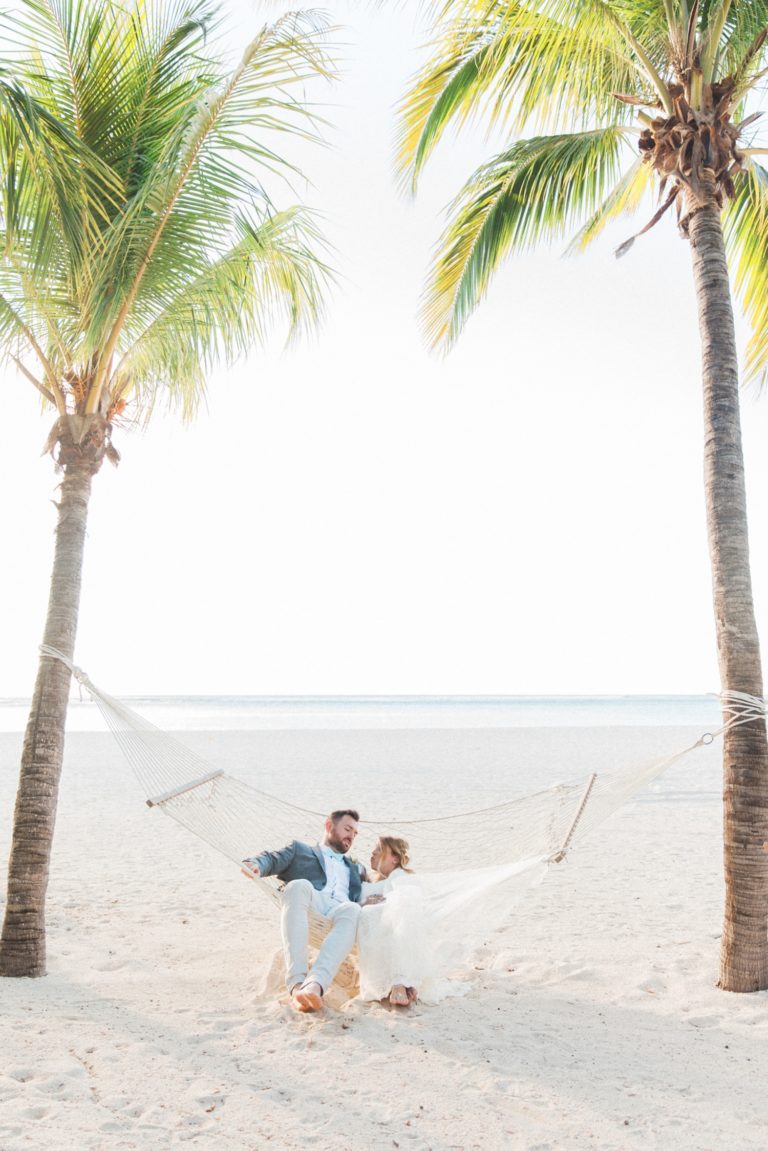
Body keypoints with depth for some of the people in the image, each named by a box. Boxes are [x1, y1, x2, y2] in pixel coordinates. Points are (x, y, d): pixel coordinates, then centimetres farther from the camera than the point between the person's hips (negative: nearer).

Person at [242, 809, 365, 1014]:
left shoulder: (356, 869, 41)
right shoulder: (300, 850, 30)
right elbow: (272, 859, 11)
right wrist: (255, 864, -11)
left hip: (341, 911, 2)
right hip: (307, 907, -2)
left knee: (352, 909, -36)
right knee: (299, 886, -38)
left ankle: (315, 984, -57)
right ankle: (297, 983, -49)